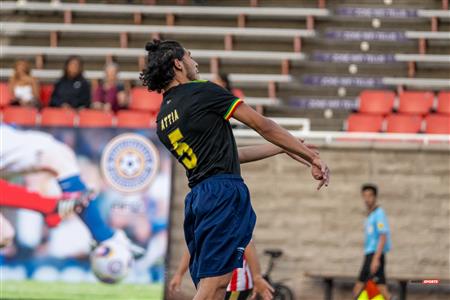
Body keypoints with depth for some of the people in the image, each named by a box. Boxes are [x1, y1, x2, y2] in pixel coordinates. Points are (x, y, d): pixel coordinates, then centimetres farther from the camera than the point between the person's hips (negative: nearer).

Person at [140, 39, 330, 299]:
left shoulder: (162, 122, 19)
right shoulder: (203, 91, -2)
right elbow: (261, 124, -2)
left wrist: (281, 148, 30)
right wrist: (312, 156, 1)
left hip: (196, 198, 8)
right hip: (224, 193, -8)